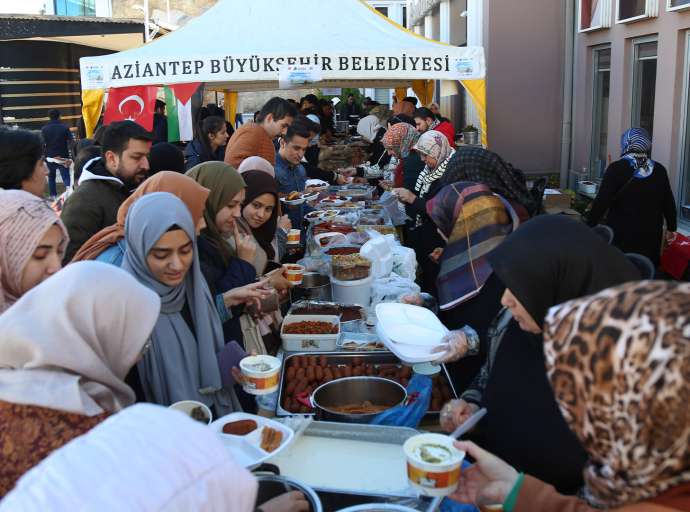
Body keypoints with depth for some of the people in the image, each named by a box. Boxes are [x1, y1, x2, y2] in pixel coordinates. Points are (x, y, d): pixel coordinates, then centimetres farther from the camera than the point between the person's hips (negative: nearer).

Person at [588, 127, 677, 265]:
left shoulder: (617, 168, -10)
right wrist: (671, 228, 24)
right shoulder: (659, 170, 3)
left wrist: (589, 226, -3)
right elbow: (669, 204, 11)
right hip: (650, 236, 4)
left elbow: (602, 201, -12)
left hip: (621, 236, -3)